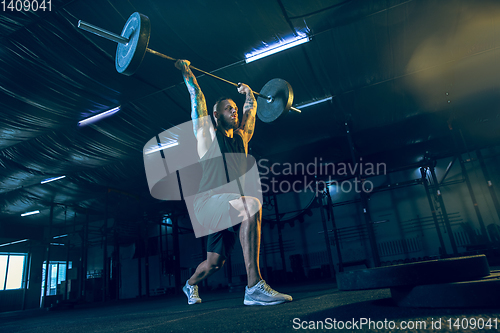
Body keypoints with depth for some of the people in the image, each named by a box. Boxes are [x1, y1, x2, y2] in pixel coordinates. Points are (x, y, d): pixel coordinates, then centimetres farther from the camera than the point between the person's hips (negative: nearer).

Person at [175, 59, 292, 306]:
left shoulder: (241, 137, 18)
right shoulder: (207, 134, 3)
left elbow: (251, 110, 31)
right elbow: (197, 98, 4)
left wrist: (248, 93, 44)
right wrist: (186, 71, 10)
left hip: (230, 207, 7)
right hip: (209, 202, -7)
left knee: (214, 263, 12)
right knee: (252, 206, -36)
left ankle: (190, 285, 46)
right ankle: (254, 287, -36)